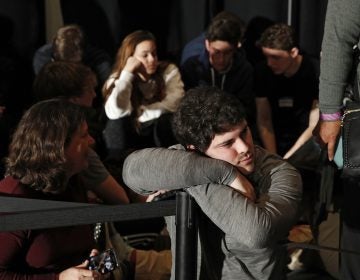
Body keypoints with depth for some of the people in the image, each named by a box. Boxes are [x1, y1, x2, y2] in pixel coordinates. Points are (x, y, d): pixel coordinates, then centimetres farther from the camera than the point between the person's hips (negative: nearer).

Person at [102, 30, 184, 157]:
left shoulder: (169, 71, -9)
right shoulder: (117, 79, -9)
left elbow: (174, 104, -24)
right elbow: (116, 113, -29)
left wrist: (138, 113, -19)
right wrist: (127, 73, -25)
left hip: (161, 133, 1)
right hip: (131, 138, 0)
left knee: (167, 118, -29)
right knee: (116, 124, -29)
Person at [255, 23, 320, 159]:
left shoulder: (315, 72, -11)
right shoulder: (262, 72, -1)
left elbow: (315, 126, -10)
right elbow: (264, 120, 1)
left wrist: (286, 160, -13)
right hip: (276, 146, 3)